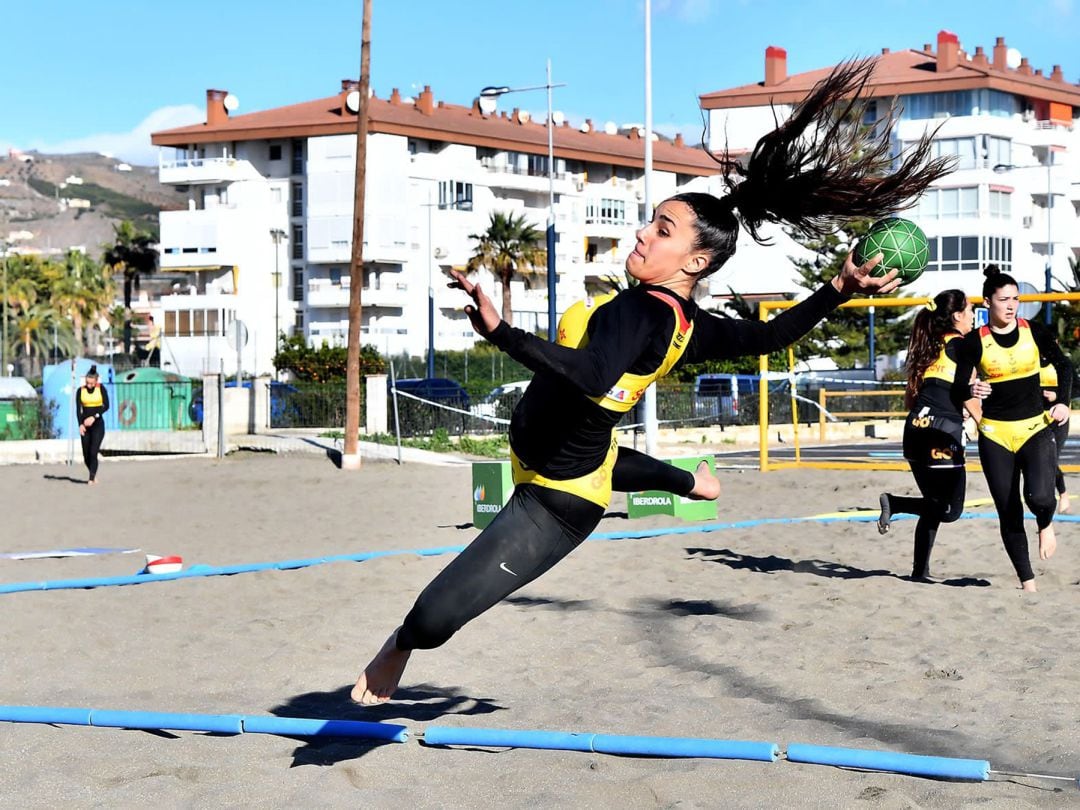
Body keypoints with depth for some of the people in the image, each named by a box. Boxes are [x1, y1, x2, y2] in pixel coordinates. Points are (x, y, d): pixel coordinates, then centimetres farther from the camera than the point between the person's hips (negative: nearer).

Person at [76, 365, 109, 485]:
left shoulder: (101, 388, -3)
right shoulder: (81, 390, 2)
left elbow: (106, 406, -9)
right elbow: (78, 409, -3)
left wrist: (94, 417, -21)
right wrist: (80, 424, -16)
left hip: (98, 424, -3)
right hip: (85, 425, 3)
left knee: (93, 452, -13)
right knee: (86, 454, 5)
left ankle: (92, 478, -8)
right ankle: (94, 474, 27)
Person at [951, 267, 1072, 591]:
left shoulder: (1034, 332, 1)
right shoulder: (974, 342, -3)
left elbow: (1064, 366, 13)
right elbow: (960, 390, 4)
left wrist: (1062, 402, 2)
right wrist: (980, 416, -8)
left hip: (1035, 429, 0)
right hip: (995, 434, 0)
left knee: (1040, 498, -23)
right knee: (1009, 514, 1)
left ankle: (1046, 525, 15)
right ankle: (1027, 582, 16)